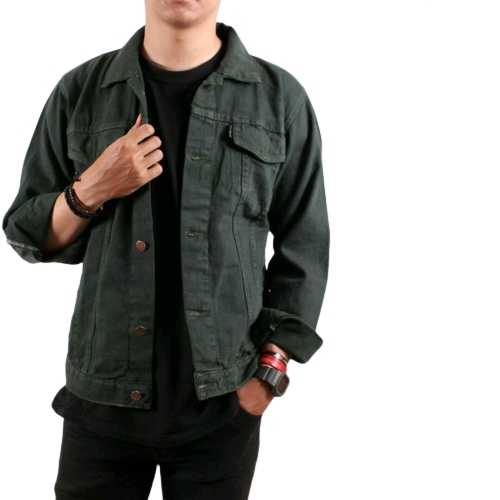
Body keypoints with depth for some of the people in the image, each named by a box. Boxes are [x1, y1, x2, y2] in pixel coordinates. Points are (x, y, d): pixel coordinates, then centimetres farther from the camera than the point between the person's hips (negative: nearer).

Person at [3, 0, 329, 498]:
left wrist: (270, 370, -6)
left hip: (224, 400, -1)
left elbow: (304, 249, 1)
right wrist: (90, 191, -12)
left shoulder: (280, 98, -2)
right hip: (102, 393, 1)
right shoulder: (80, 92, 2)